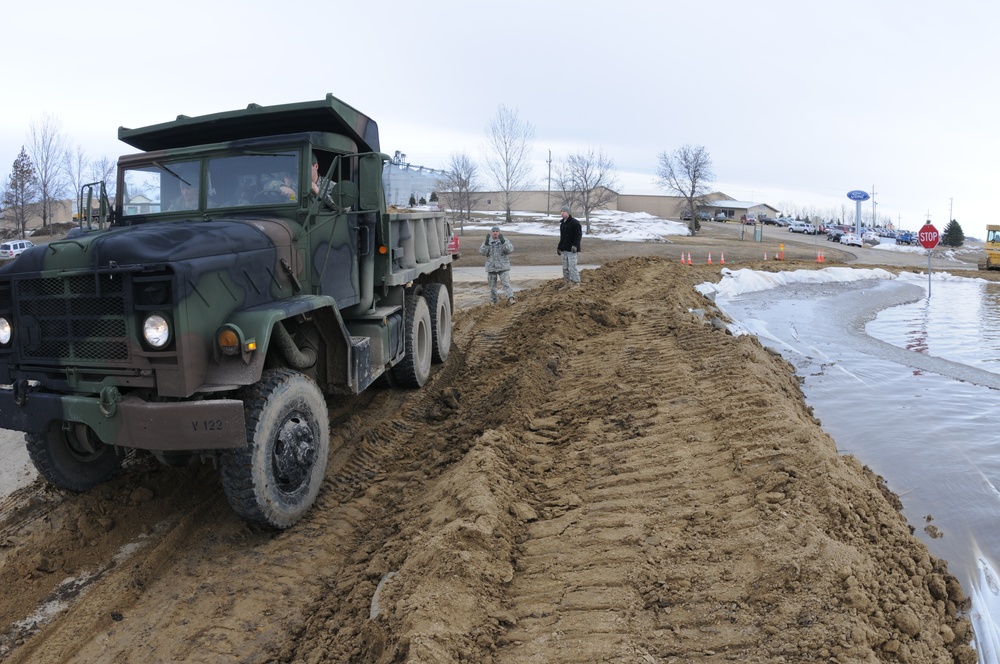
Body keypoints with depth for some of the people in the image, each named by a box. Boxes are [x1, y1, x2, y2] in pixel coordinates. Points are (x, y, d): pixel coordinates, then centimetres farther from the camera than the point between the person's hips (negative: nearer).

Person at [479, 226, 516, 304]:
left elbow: (510, 250, -14)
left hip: (503, 267, -3)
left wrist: (503, 242, -27)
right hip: (491, 267, 3)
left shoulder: (505, 240, 1)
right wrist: (486, 243, -19)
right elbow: (482, 252, -5)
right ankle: (494, 301, 23)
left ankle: (510, 299, -21)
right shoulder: (487, 241, 7)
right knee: (492, 285, 10)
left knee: (506, 283, -14)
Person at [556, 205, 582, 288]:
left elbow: (579, 235, -16)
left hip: (572, 250, -8)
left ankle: (576, 283, 1)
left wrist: (575, 245, -25)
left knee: (572, 267, -8)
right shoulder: (562, 224, 16)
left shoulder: (575, 223, -11)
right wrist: (559, 247, 22)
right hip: (564, 250, 8)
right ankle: (567, 283, 19)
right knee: (565, 268, 11)